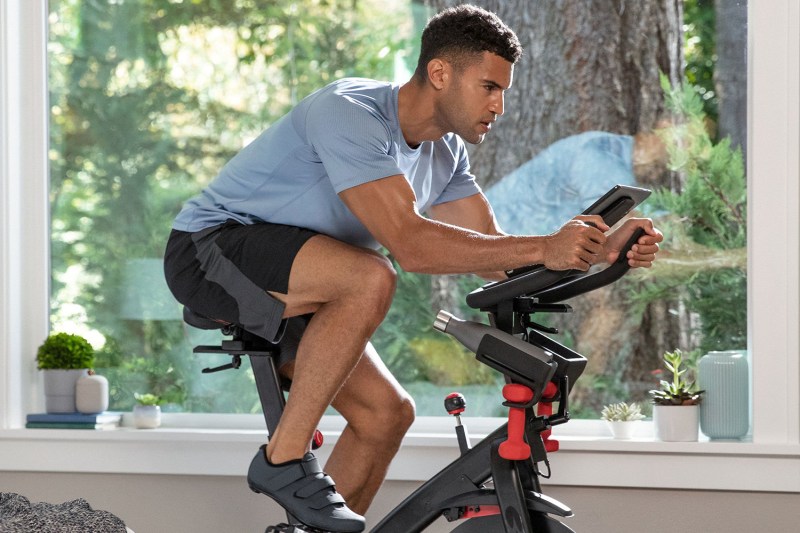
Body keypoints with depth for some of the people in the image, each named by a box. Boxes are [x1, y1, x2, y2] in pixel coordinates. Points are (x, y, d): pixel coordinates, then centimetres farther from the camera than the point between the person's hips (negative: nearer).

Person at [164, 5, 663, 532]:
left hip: (288, 289, 9)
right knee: (371, 278, -33)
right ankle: (284, 459, -24)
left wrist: (600, 248, -15)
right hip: (208, 250, -9)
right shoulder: (350, 114, -26)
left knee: (387, 412, 0)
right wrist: (545, 249, -38)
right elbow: (410, 242, -35)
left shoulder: (446, 155, 3)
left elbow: (499, 256, 1)